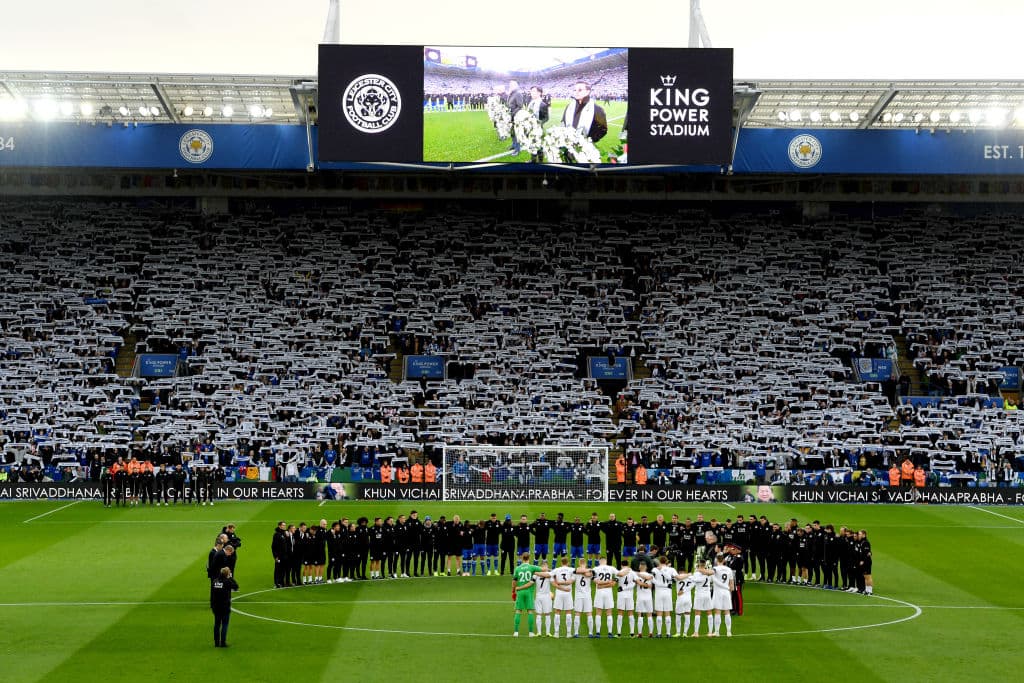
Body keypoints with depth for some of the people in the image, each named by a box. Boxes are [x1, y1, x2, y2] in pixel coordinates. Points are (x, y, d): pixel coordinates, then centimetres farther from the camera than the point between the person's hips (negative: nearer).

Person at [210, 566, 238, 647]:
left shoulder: (214, 581, 1)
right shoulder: (227, 582, -14)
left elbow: (211, 594, 6)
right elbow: (236, 587, 2)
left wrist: (212, 605, 14)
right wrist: (231, 578, 7)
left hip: (215, 606, 5)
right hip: (225, 607, -5)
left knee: (217, 624, 13)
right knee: (224, 624, 2)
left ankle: (216, 642, 17)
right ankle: (223, 642, 0)